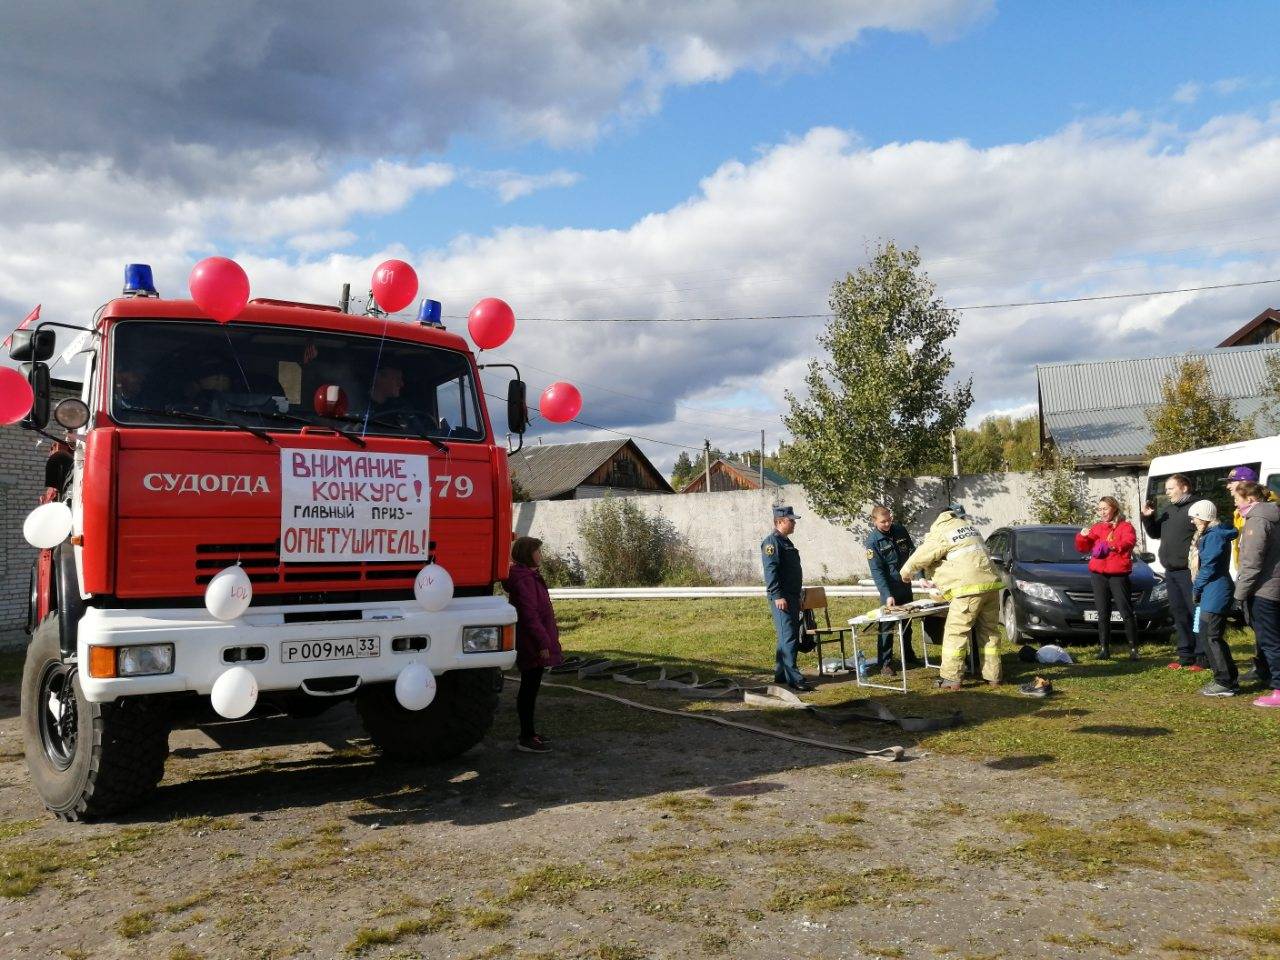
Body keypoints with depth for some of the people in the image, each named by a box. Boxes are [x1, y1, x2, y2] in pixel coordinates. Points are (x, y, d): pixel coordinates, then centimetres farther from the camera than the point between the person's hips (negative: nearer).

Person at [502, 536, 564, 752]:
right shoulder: (524, 580, -18)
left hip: (532, 646, 11)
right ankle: (526, 738, 2)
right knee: (529, 688, -4)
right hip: (532, 646, -11)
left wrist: (546, 640, 24)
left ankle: (528, 732, 26)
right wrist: (543, 643, -22)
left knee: (530, 688, 17)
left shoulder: (530, 577, 16)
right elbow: (530, 615, -23)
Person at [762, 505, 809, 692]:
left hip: (792, 597, 10)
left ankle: (781, 674, 21)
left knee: (790, 637, 13)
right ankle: (793, 679, -12)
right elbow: (771, 571, -20)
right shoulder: (772, 542, -12)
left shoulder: (786, 542, 19)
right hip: (782, 599, -10)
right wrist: (777, 596, -25)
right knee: (788, 638, -11)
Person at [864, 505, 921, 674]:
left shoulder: (900, 530, -1)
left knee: (907, 623, 17)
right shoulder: (872, 541, -16)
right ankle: (885, 662, 2)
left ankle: (908, 656, 32)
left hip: (905, 585, 6)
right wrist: (887, 595, -26)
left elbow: (913, 553, 6)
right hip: (889, 589, -5)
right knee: (887, 625, -4)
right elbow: (877, 571, -19)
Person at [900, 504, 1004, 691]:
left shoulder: (940, 532, -1)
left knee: (956, 633, -1)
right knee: (990, 631, 14)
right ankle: (993, 675, 19)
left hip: (970, 588, -7)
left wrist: (906, 572, 23)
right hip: (991, 584, 7)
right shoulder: (969, 526, 22)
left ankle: (951, 678, 1)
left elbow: (921, 556, 4)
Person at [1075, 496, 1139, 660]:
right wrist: (1082, 537, -6)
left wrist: (1111, 546, -33)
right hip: (1098, 574, 4)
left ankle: (1133, 649, 1)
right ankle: (1104, 649, 10)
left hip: (1118, 574, -4)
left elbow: (1129, 542, -17)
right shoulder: (1096, 528, 17)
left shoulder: (1125, 526, 3)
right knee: (1103, 614, 6)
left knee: (1126, 613, -4)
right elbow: (1083, 548, 15)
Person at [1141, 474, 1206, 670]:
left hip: (1189, 572, -9)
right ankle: (1186, 655, 20)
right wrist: (1147, 517, 7)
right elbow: (1155, 533, 24)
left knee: (1196, 612, -5)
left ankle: (1202, 657, 0)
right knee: (1179, 614, 13)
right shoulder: (1167, 511, 16)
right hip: (1171, 572, 9)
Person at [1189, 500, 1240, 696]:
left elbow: (1209, 567, -17)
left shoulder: (1215, 536, -15)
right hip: (1214, 592, 10)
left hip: (1215, 592, -10)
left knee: (1210, 637, -8)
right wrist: (1198, 588, 11)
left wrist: (1196, 589, -6)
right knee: (1215, 636, 15)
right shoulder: (1210, 534, 16)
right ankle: (1231, 678, 22)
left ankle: (1224, 683, -5)